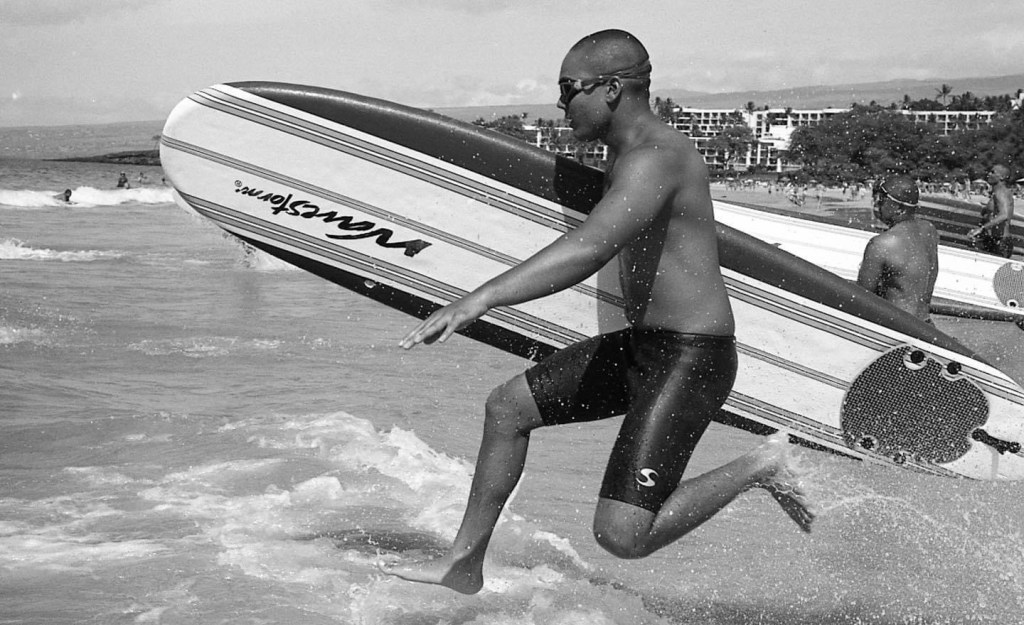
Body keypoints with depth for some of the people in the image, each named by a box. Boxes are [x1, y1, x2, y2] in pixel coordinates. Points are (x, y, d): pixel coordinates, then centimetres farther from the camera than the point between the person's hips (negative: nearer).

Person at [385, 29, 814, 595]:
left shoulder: (654, 159, -22)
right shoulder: (634, 150, 11)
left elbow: (589, 249, -38)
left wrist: (480, 299, -44)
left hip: (690, 358, -11)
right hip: (642, 343, 11)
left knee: (622, 536, -17)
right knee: (507, 407, 13)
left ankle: (760, 467, 1)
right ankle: (463, 565, 23)